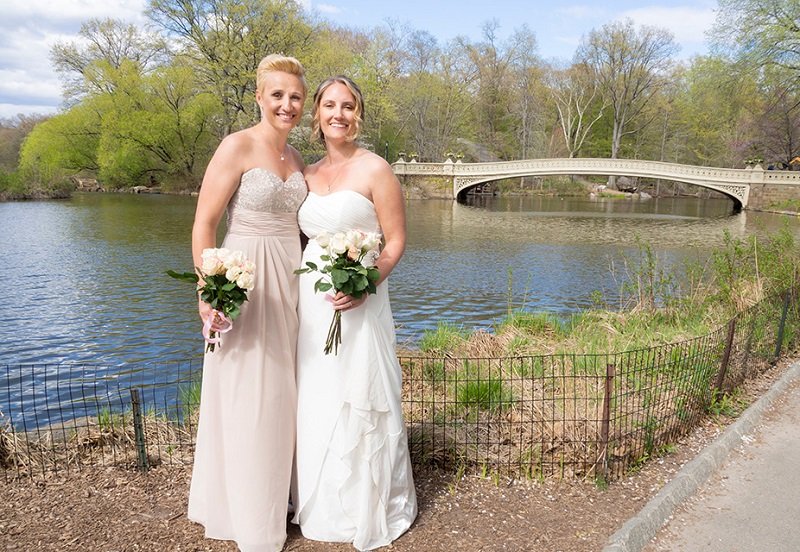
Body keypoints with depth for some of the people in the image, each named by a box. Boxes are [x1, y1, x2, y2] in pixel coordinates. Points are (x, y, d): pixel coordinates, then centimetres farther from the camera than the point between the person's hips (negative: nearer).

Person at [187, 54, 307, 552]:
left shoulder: (296, 158, 11)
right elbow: (204, 223, -12)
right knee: (247, 401, 3)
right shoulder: (238, 146, -10)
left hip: (290, 283, 7)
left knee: (280, 395, 15)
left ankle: (277, 497, 35)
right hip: (244, 282, -7)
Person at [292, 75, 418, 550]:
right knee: (313, 404, 13)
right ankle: (317, 504, 33)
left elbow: (396, 242, -7)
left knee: (356, 404, 2)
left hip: (356, 303, -6)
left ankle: (371, 511, 23)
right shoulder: (309, 174, 12)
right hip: (309, 304, 6)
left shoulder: (375, 169, -5)